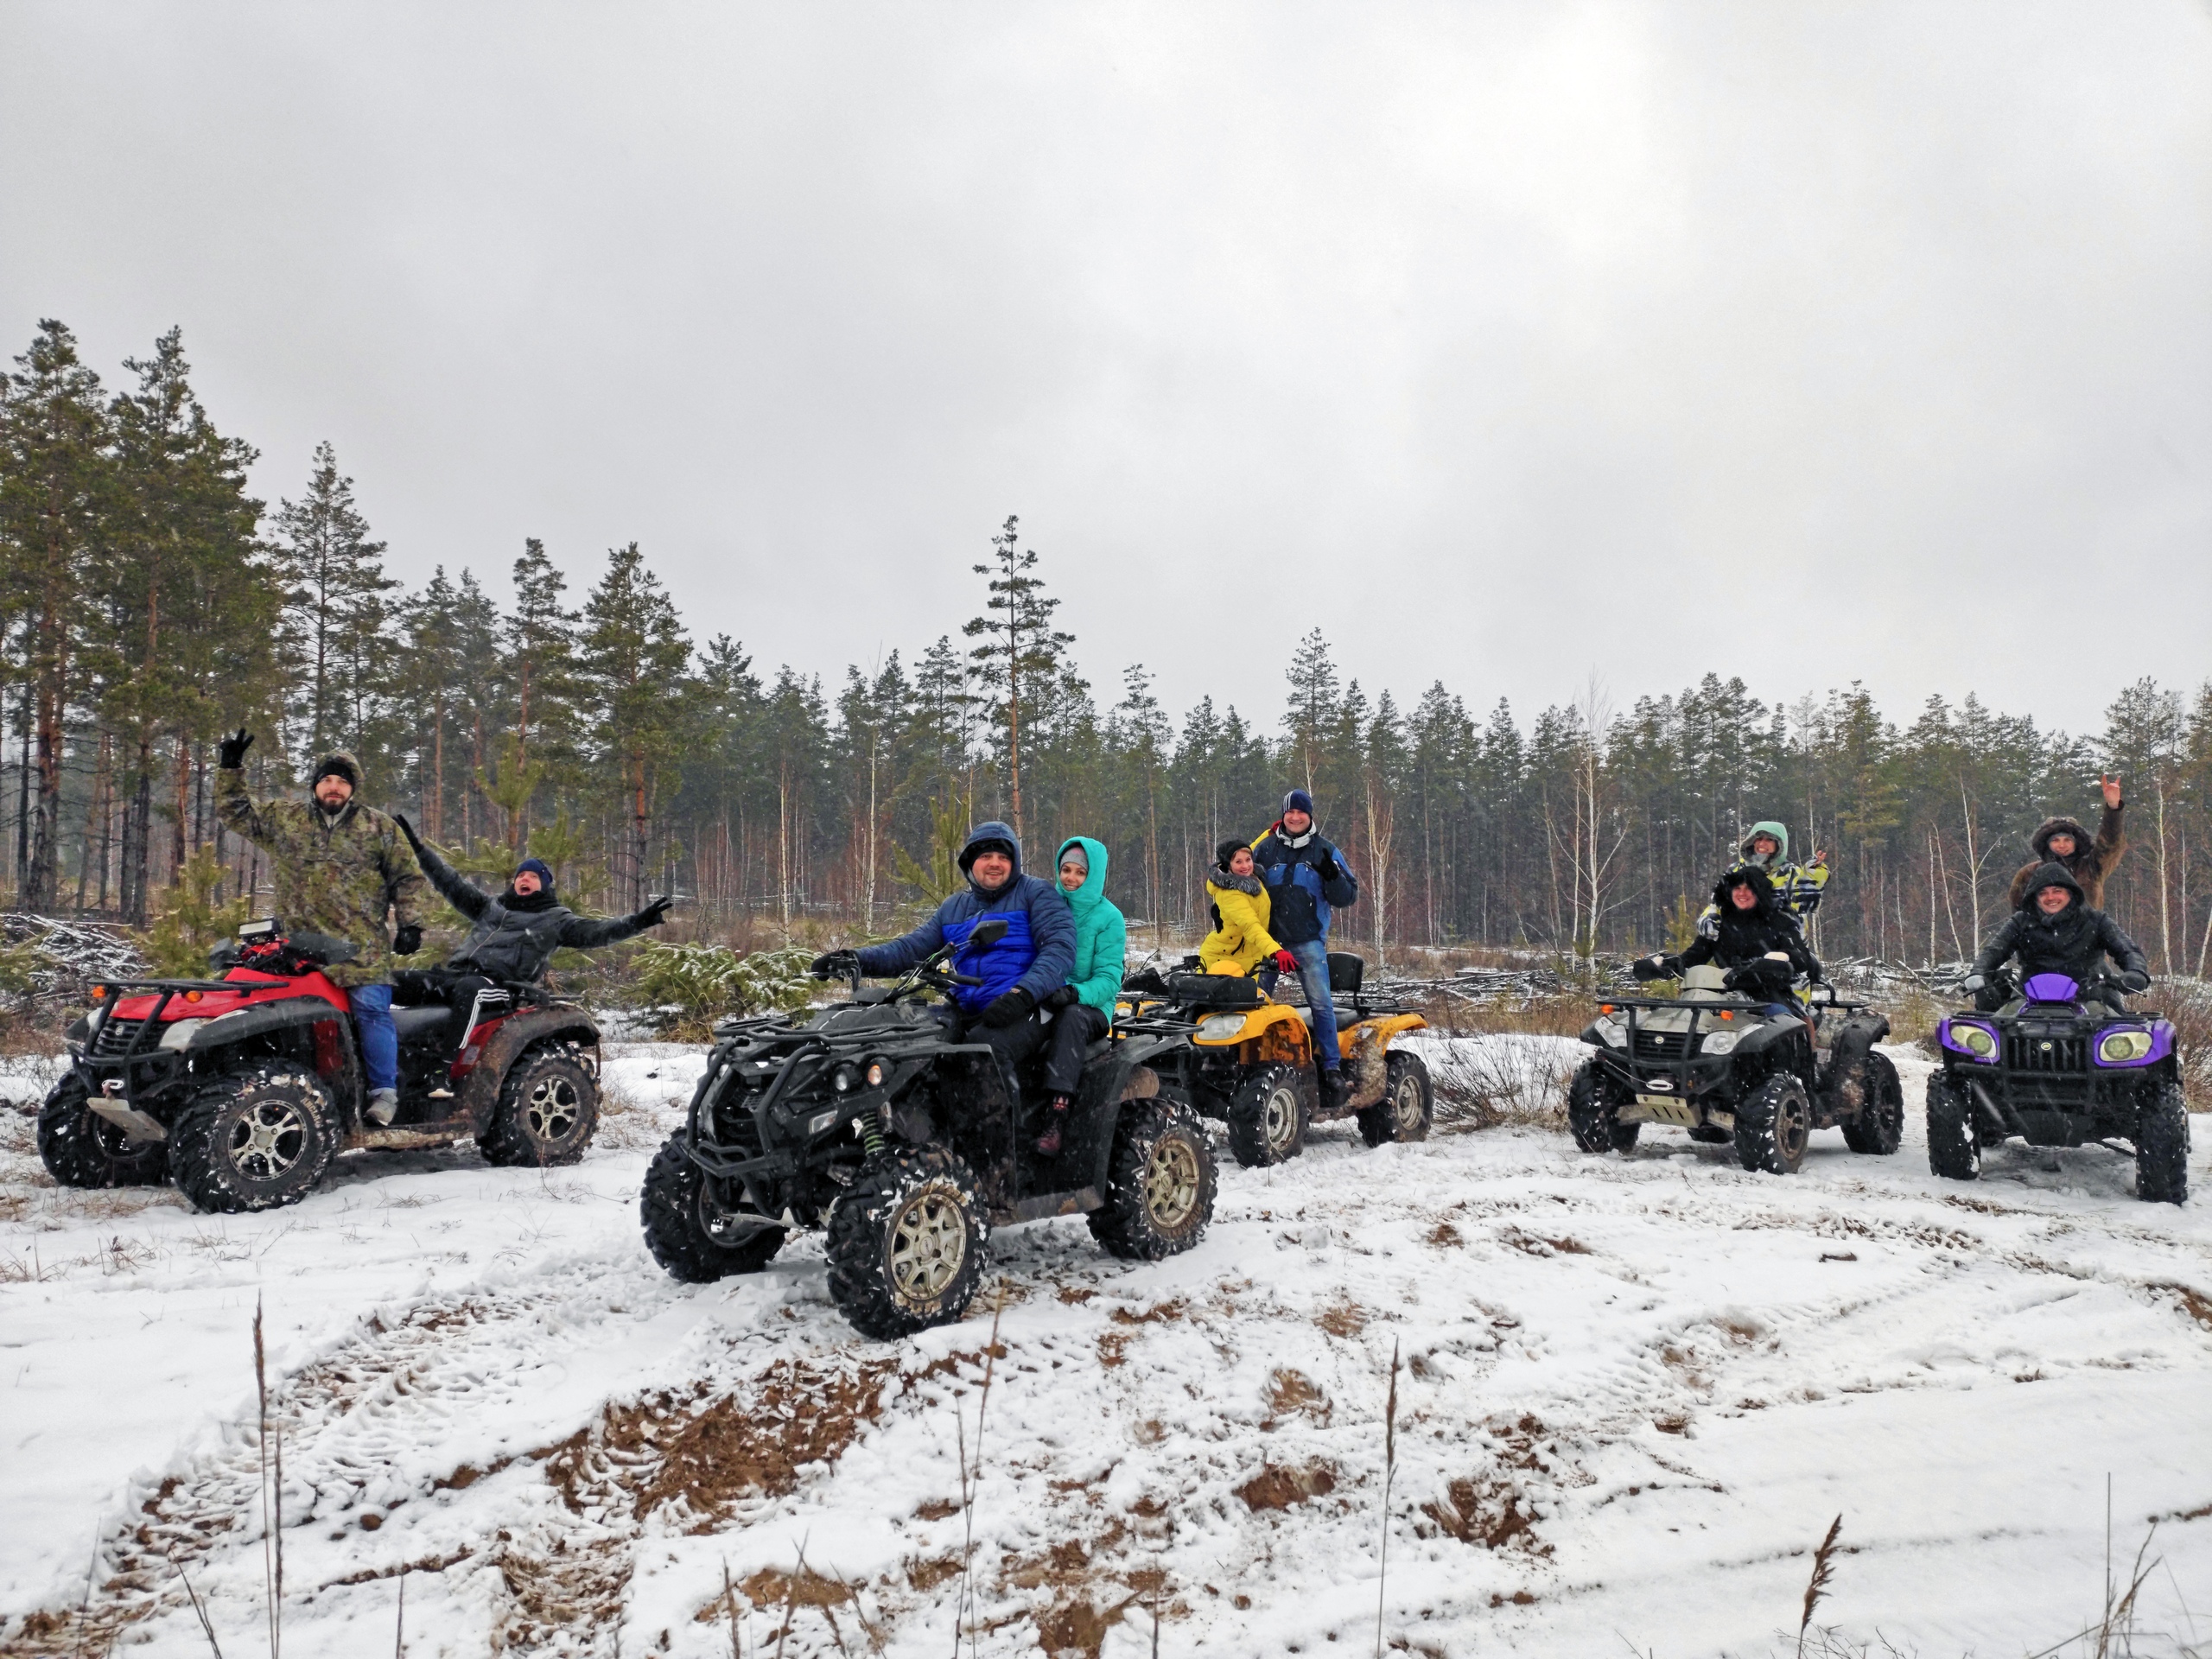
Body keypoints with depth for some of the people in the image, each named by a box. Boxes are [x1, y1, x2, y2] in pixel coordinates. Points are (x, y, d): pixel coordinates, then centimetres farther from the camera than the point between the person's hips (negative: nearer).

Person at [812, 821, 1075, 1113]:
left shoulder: (1036, 893, 4)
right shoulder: (954, 908, 22)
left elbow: (1060, 946, -9)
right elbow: (911, 948, 15)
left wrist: (1022, 993, -26)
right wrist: (855, 960, -2)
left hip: (1024, 1010, -6)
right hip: (966, 1011, 6)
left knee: (986, 1045, -37)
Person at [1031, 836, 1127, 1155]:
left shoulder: (1108, 917, 2)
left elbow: (1109, 979, -6)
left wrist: (1074, 993, -26)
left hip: (1091, 1007, -3)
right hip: (1042, 1002, 3)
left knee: (1070, 1017, -38)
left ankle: (1056, 1116, -46)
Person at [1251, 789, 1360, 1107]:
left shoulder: (1325, 851, 6)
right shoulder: (1265, 848, 10)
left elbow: (1348, 897, 4)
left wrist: (1332, 875, -15)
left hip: (1308, 941, -2)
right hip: (1268, 938, 2)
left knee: (1321, 1003, -11)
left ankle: (1332, 1069, -6)